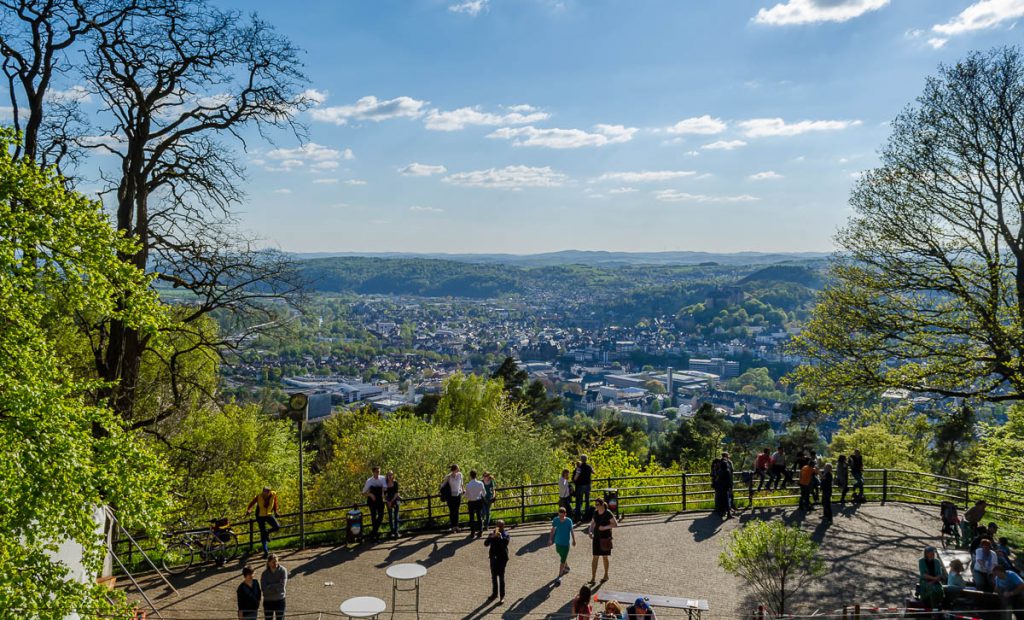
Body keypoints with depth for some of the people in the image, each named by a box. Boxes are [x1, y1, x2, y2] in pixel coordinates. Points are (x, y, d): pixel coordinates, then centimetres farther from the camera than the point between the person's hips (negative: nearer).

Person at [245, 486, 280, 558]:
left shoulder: (273, 495, -15)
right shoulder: (258, 496, -21)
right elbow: (251, 503, -8)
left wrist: (275, 512, 9)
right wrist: (248, 510, -21)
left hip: (269, 515, 2)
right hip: (260, 516, -2)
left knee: (277, 527, -17)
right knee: (262, 533, -3)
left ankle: (267, 532, 13)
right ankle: (265, 551, 5)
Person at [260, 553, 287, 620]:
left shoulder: (283, 570, -11)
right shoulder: (265, 573, -6)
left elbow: (282, 585, -20)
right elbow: (264, 588, -15)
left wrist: (270, 586, -14)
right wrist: (276, 587, -18)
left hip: (280, 600, -2)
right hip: (268, 601, 2)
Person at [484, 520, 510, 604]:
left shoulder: (505, 535, -6)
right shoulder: (492, 533, 4)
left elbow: (505, 544, -22)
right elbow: (486, 544, -6)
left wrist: (500, 537, -36)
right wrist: (492, 537, -21)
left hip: (502, 558, -4)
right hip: (493, 557, 4)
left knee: (501, 577, -3)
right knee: (494, 576, 15)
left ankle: (502, 596, 4)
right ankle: (495, 593, 31)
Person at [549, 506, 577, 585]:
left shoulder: (569, 521, -18)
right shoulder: (555, 520, -12)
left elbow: (572, 531, -4)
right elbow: (553, 529, 3)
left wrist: (574, 541, 8)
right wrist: (550, 539, 9)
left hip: (566, 543, -4)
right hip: (558, 542, 4)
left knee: (562, 560, -3)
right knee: (562, 557, 25)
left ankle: (559, 577, 4)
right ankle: (566, 567, 51)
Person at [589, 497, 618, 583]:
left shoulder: (608, 513, -14)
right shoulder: (595, 512, 2)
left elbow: (615, 524, -15)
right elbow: (593, 523, 15)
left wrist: (605, 527, -22)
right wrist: (591, 531, -2)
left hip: (605, 538, -4)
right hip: (596, 537, 4)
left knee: (604, 557, 10)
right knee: (595, 557, -1)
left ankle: (606, 575, 30)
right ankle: (593, 578, 1)